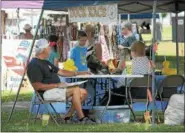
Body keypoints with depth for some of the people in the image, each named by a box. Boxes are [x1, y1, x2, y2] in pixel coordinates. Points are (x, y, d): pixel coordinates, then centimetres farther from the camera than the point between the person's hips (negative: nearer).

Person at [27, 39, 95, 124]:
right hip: (47, 92, -10)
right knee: (76, 90, -23)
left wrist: (78, 73, 16)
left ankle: (68, 116, 2)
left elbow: (61, 72, 26)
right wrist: (56, 85, -20)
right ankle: (81, 119, -20)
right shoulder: (34, 65, -13)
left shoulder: (45, 62, 21)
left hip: (56, 89, 10)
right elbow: (37, 86, -20)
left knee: (83, 92, 1)